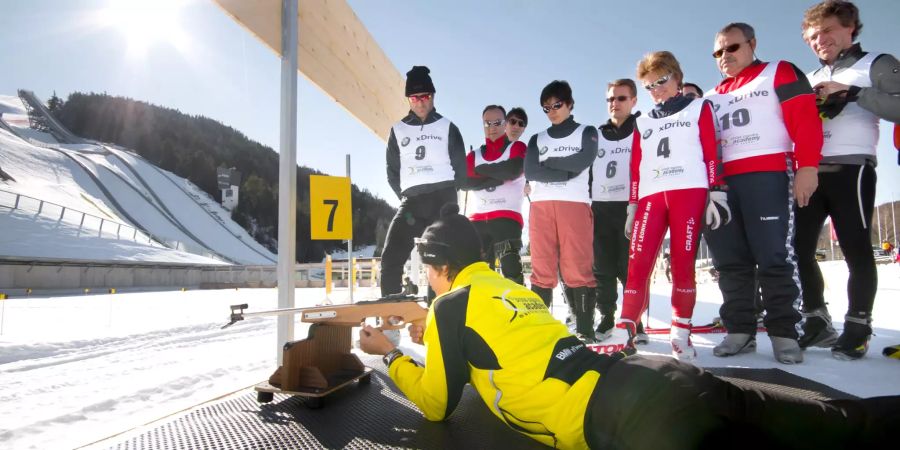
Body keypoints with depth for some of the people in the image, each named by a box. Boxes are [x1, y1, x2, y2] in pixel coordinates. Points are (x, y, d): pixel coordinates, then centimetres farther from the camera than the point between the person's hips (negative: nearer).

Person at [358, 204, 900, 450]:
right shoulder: (516, 290, 25)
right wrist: (439, 338, 44)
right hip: (660, 381, 9)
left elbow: (440, 403, 13)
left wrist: (392, 355, 28)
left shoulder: (451, 306, 3)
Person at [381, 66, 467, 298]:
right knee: (390, 258, -9)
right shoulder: (398, 130, 13)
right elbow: (392, 171, 12)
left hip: (443, 200, -1)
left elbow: (461, 167, 6)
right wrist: (405, 197, 3)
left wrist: (448, 196, 2)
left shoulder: (447, 127, 8)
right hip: (411, 201, 2)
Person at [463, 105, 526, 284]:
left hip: (507, 217, -4)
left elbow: (513, 170, -13)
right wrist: (500, 178, -9)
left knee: (510, 266, -16)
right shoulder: (474, 155, 19)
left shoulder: (517, 147, 9)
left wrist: (481, 169, 0)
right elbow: (465, 182, 0)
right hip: (478, 219, 4)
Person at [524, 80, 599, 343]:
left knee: (578, 269, -9)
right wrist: (566, 172, -6)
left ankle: (585, 329, -6)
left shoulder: (587, 133, 15)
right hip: (541, 206, 2)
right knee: (542, 269, -1)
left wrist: (548, 162, 4)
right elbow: (530, 171, 2)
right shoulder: (537, 139, 21)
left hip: (575, 205, -2)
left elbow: (582, 162, -5)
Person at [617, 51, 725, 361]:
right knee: (638, 263, -10)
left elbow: (712, 153, 6)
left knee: (683, 264, -6)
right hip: (650, 196, 3)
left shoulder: (699, 109, 16)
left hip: (690, 191, -2)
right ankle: (625, 331, -11)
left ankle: (681, 335, 2)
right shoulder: (643, 123, 24)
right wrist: (632, 207, 10)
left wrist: (717, 192, -5)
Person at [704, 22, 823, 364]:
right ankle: (740, 331, 9)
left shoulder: (780, 73, 10)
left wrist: (807, 166, -15)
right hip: (721, 184, 6)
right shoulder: (712, 98, 25)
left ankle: (784, 334, 1)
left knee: (773, 257, -8)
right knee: (729, 260, 2)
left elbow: (806, 118, -3)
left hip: (766, 176, -5)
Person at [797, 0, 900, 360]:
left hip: (851, 168, -5)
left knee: (856, 249, -3)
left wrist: (851, 93, -16)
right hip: (810, 171, 5)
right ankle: (818, 322, 12)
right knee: (800, 247, 0)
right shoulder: (810, 80, 23)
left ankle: (857, 329, 5)